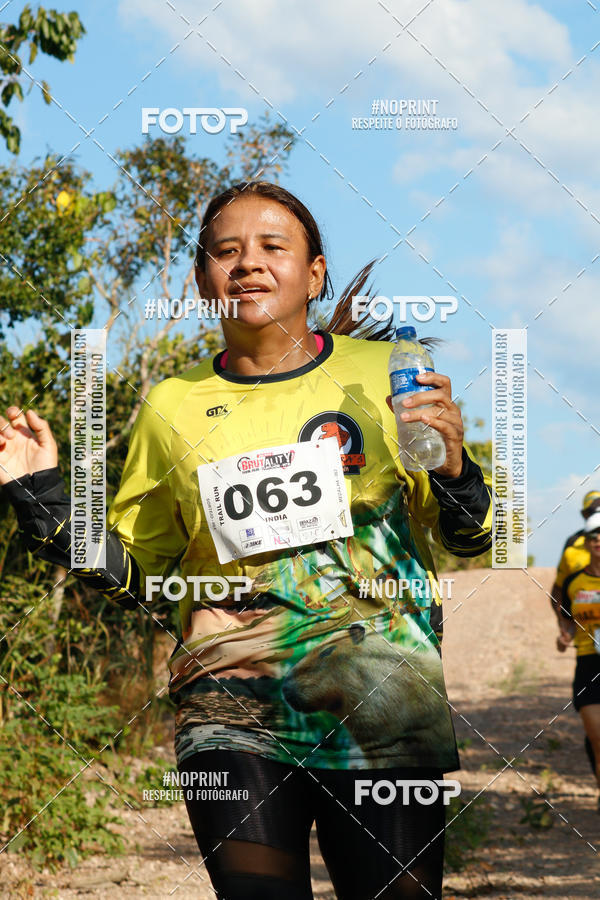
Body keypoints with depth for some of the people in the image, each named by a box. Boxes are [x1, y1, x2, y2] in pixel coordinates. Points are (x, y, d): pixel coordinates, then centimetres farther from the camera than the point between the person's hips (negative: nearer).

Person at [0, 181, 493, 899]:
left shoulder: (381, 374, 5)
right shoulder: (172, 408, 9)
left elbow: (469, 541, 11)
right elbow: (134, 575, 18)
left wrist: (453, 471, -10)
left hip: (382, 712, -1)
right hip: (234, 714, 1)